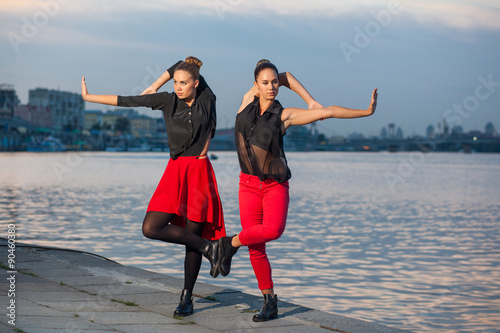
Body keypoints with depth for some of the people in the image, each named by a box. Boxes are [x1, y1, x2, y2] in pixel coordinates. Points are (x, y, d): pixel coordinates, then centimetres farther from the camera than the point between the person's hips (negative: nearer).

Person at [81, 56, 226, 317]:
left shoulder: (207, 99, 0)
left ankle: (186, 298, 13)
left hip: (200, 171, -1)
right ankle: (208, 247, 0)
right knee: (151, 228, -15)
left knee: (193, 236, 0)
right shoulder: (168, 101, 1)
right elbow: (127, 101, 3)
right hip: (175, 170, 2)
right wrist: (88, 97, 4)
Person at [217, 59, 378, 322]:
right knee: (256, 249, -2)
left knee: (273, 229, -31)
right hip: (249, 185, 2)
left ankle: (231, 243, -4)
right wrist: (310, 101, 6)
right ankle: (269, 302, 12)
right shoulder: (247, 102, 2)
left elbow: (329, 112, -5)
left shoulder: (284, 115, -5)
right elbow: (287, 76, 10)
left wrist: (367, 112, -8)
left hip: (275, 185, -2)